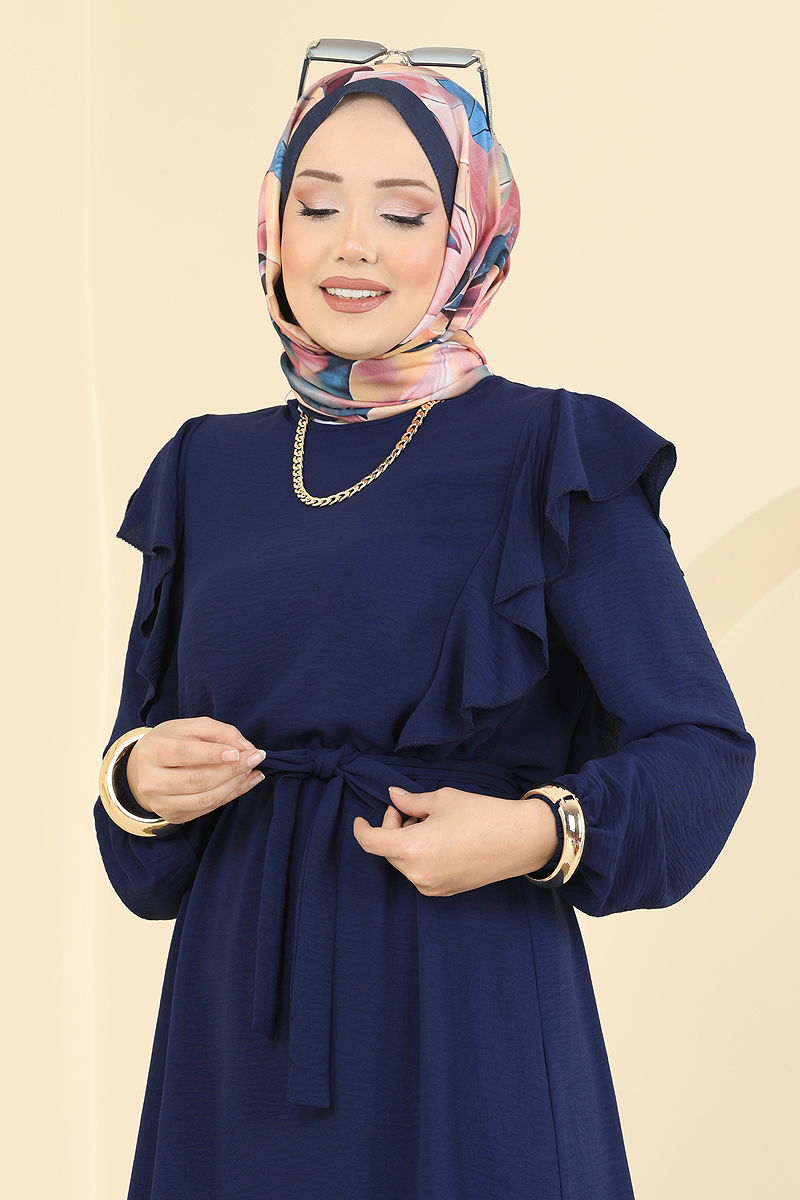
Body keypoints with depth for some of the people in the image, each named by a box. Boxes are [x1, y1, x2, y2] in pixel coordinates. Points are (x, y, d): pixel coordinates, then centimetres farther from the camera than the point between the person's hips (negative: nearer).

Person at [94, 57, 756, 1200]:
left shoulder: (553, 458, -5)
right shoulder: (210, 472, 9)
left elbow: (701, 745, -6)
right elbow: (147, 735, 14)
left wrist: (542, 831, -22)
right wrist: (137, 778, -8)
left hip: (466, 1010, -4)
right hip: (236, 1003, 4)